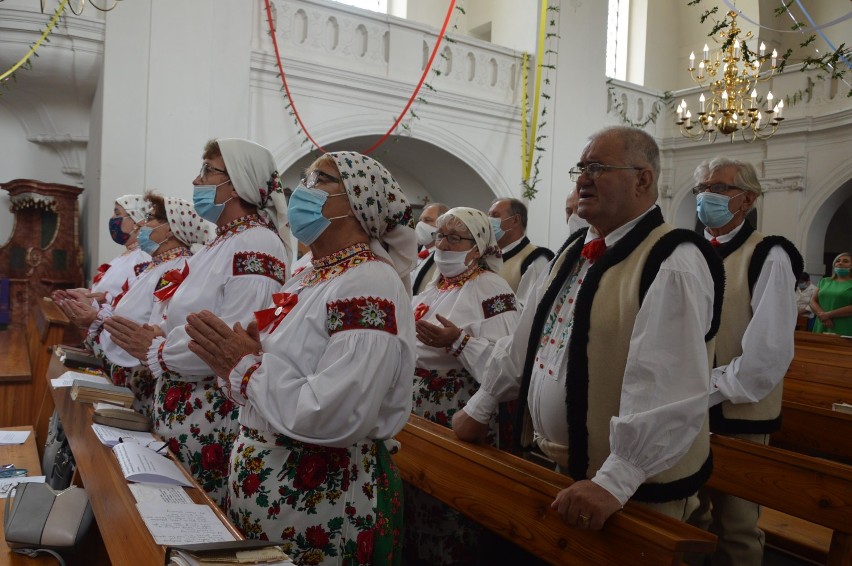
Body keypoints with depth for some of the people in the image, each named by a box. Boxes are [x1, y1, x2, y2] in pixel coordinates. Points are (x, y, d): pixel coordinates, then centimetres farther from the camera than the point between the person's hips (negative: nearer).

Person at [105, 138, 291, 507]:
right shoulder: (221, 244, 13)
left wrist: (155, 351, -13)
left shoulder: (256, 245, -18)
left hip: (213, 420, -9)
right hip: (178, 411, 9)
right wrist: (156, 335, 0)